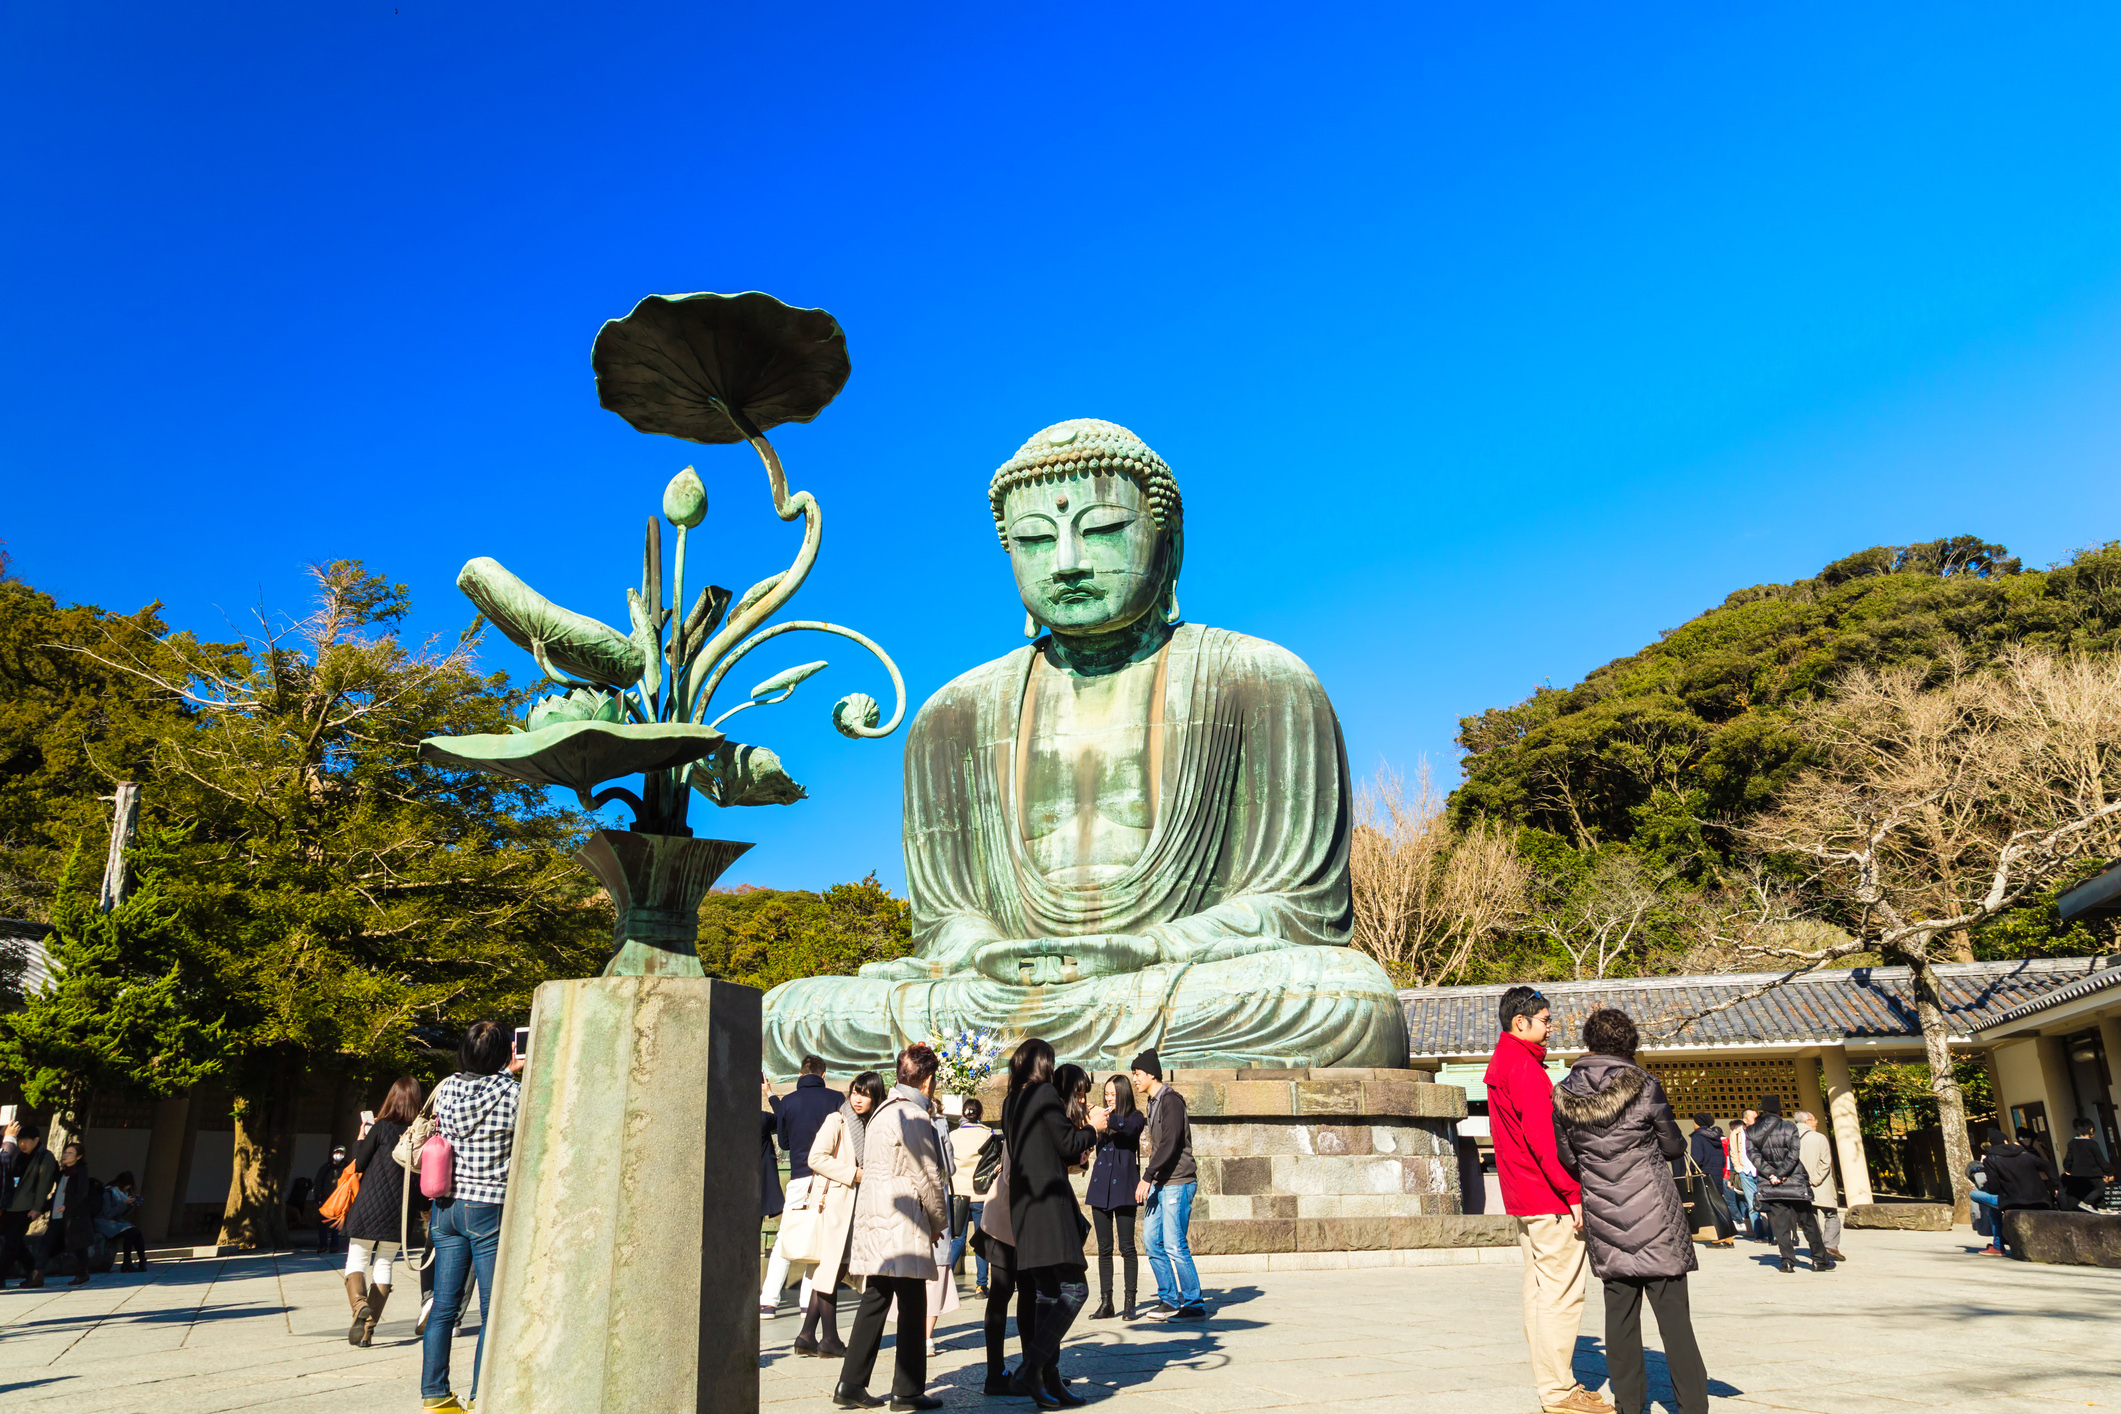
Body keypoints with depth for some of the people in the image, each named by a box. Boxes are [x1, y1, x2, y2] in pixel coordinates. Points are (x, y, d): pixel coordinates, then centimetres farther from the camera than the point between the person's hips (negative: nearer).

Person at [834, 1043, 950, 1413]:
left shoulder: (883, 1110, 14)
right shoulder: (914, 1117, -14)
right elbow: (927, 1178, -12)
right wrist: (939, 1223, 2)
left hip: (873, 1216, 9)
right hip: (902, 1222, -9)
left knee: (875, 1299, 13)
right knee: (912, 1305, 0)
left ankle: (851, 1384, 15)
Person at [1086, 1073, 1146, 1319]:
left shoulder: (1135, 1117, 0)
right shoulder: (1103, 1117, 12)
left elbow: (1129, 1127, -24)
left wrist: (1107, 1119, -39)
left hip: (1123, 1188, -4)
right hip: (1101, 1187, 4)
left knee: (1127, 1247, -2)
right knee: (1104, 1248, 6)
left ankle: (1129, 1303, 3)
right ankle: (1105, 1302, 10)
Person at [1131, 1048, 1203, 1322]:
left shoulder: (1171, 1101, -13)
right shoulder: (1154, 1103, 16)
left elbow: (1169, 1144, -20)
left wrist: (1147, 1177, -21)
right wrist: (1149, 1179, 13)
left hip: (1177, 1181, -9)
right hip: (1160, 1183, 9)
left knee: (1174, 1245, -8)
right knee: (1152, 1240, 8)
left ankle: (1194, 1305, 1)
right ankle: (1169, 1299, 17)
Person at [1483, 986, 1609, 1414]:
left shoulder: (1500, 1066, 16)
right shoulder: (1524, 1067, -16)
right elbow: (1544, 1138, -22)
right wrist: (1574, 1193, -20)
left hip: (1523, 1200, 10)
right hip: (1551, 1201, -10)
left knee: (1539, 1291, 13)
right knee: (1562, 1292, -5)